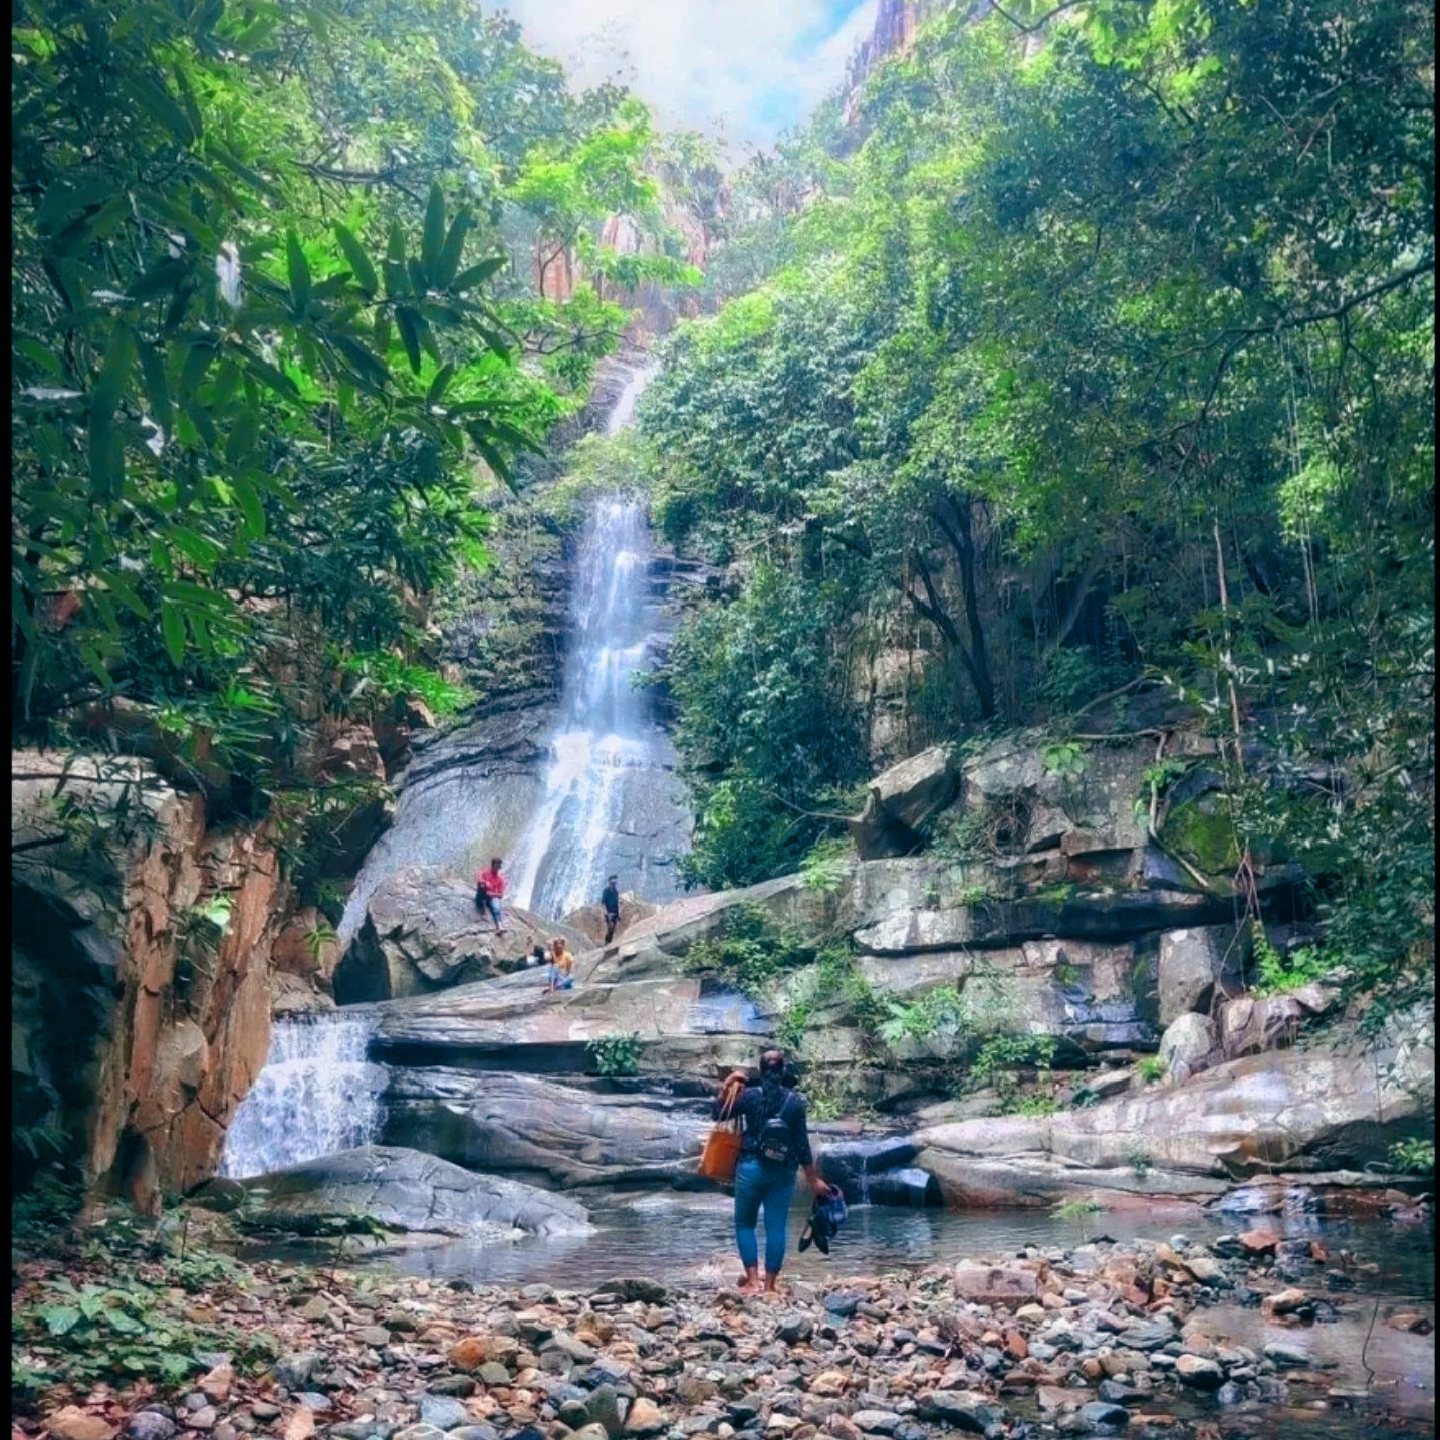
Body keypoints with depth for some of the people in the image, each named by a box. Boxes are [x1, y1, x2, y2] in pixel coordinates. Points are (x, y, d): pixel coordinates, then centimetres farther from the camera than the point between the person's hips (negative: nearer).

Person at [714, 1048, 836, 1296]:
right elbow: (802, 1143, -2)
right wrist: (813, 1179, 4)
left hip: (751, 1168, -1)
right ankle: (770, 1284, 12)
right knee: (776, 1227, 9)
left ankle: (752, 1280, 4)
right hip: (784, 1172, 1)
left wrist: (726, 1085, 11)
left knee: (745, 1223, 12)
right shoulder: (795, 1101, -5)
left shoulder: (749, 1095, -8)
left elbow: (720, 1114, 6)